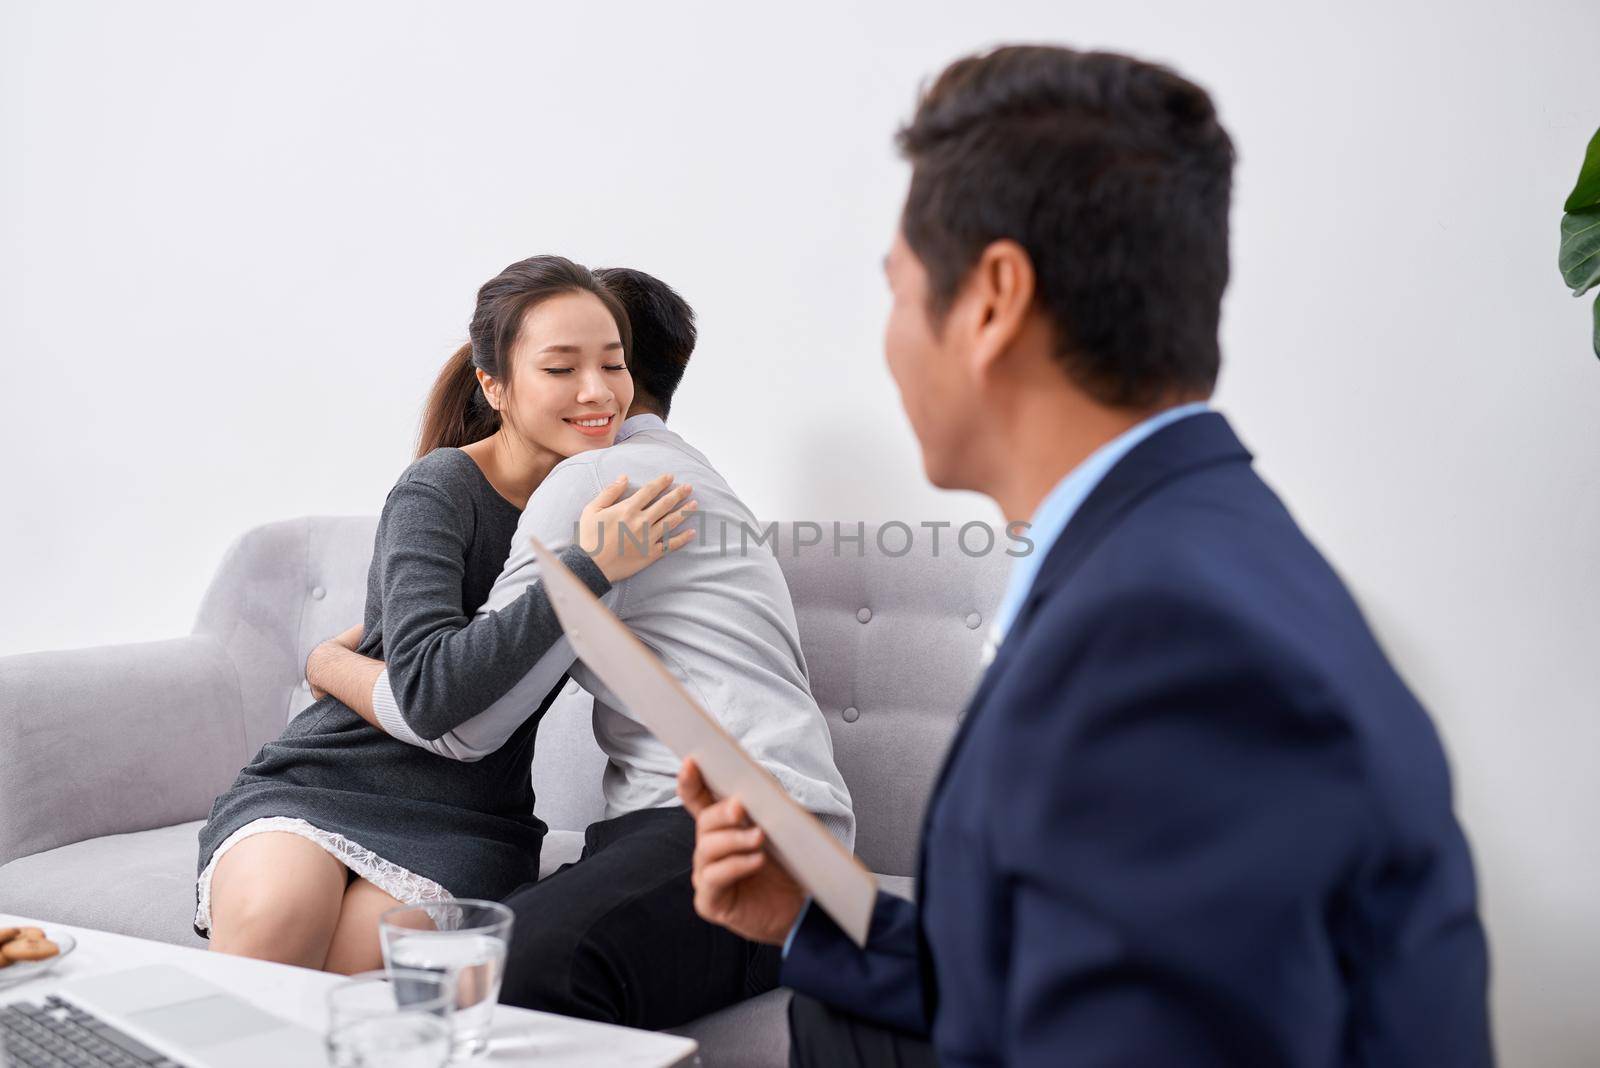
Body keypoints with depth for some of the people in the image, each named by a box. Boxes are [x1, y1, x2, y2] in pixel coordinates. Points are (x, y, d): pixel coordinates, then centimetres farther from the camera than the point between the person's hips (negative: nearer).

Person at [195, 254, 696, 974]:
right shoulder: (437, 491, -13)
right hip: (317, 782, -3)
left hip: (463, 820, 3)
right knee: (275, 919, -35)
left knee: (355, 958, -29)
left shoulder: (603, 500, 4)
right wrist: (589, 566, -29)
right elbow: (430, 688, -28)